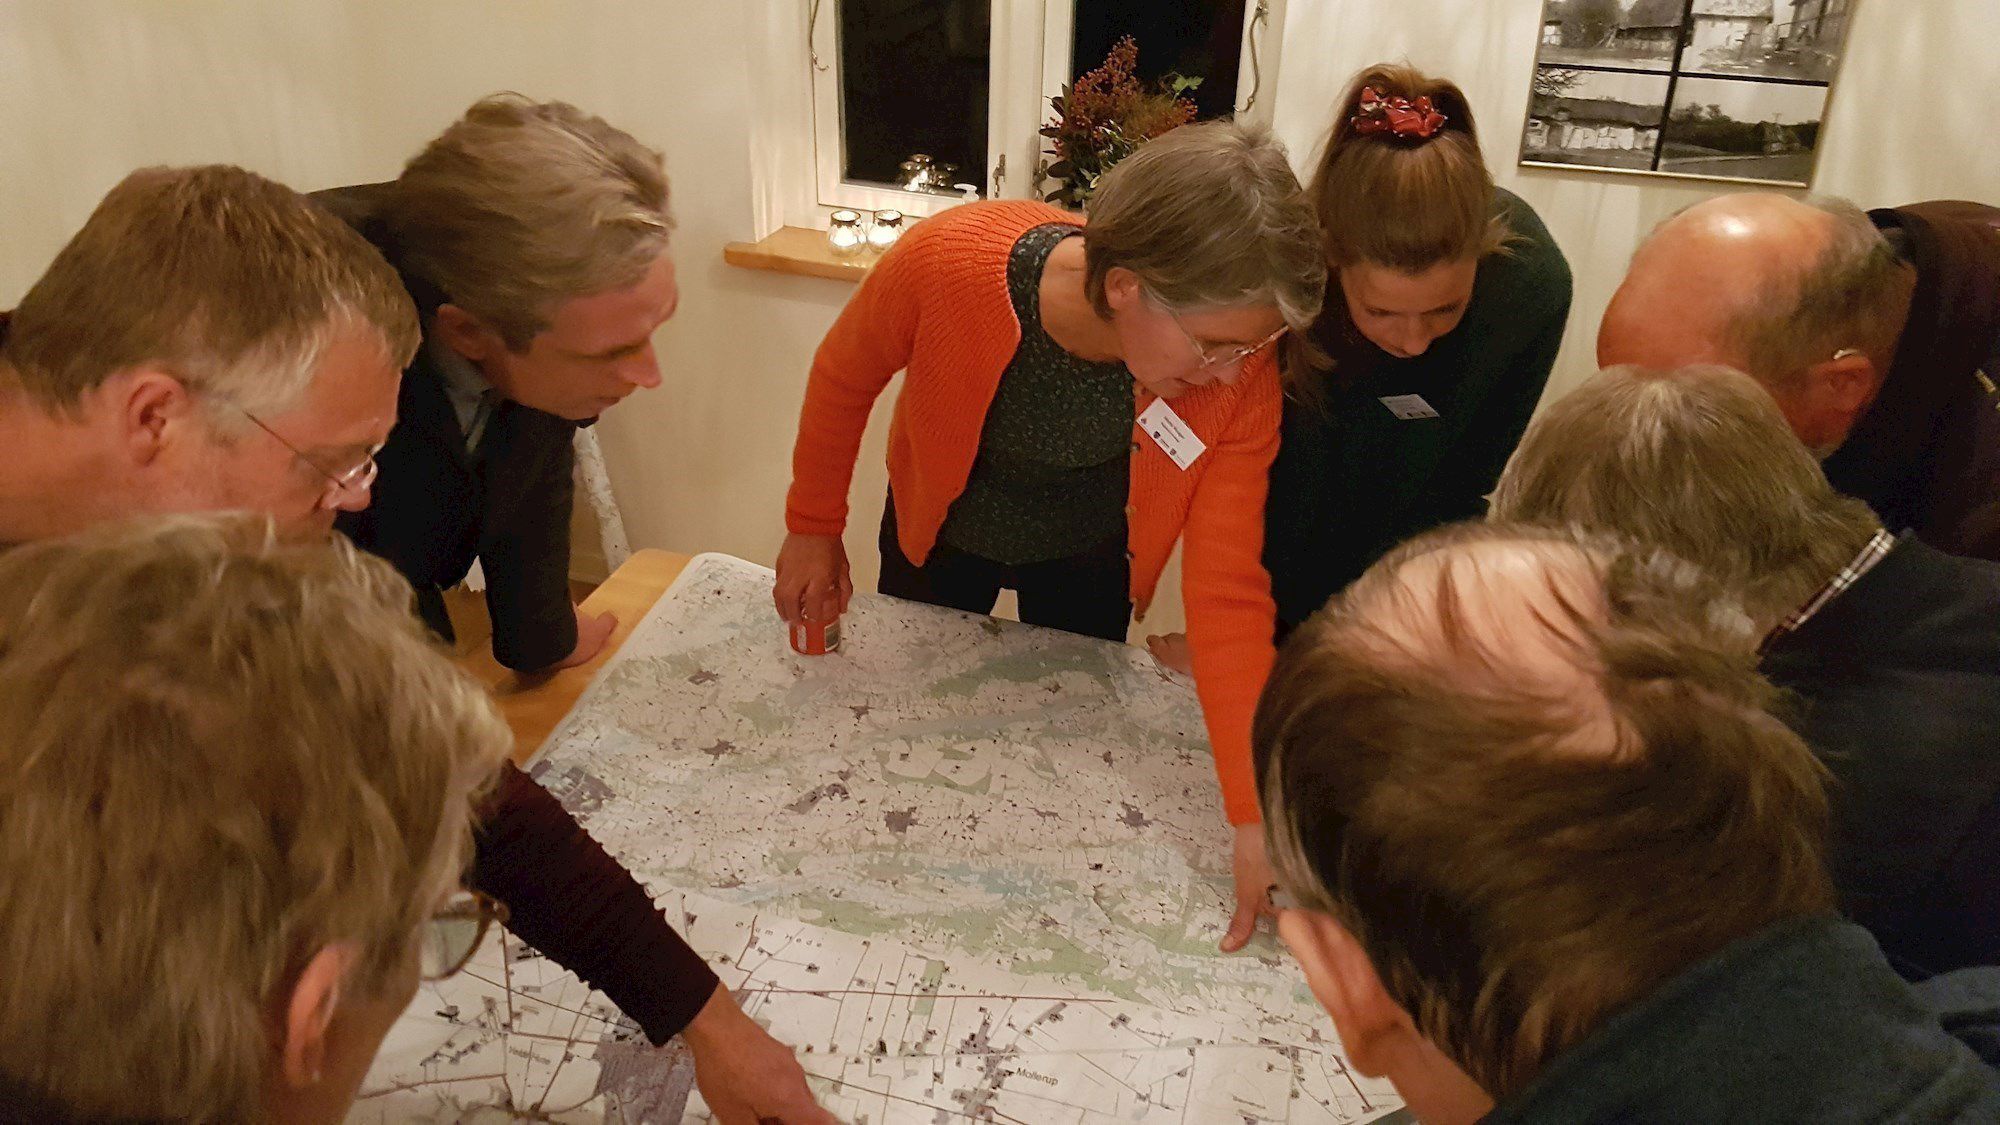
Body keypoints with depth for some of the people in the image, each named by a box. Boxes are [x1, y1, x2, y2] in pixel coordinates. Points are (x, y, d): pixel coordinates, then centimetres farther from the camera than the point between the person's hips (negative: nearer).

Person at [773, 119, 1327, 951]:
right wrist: (813, 530, -6)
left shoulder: (1243, 374, -34)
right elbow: (845, 375, -17)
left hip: (1086, 559, 0)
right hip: (940, 532, 0)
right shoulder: (950, 261, -38)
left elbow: (1228, 592, -30)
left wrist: (1255, 814, -34)